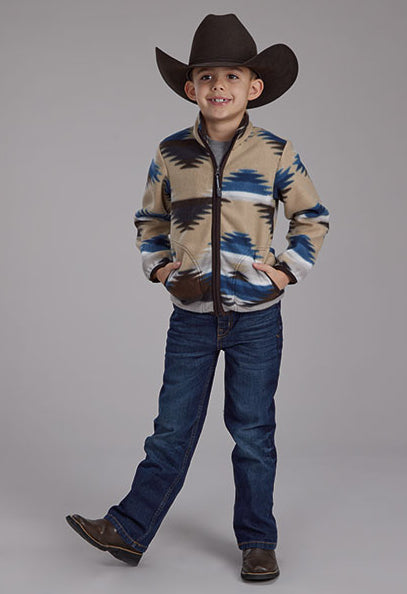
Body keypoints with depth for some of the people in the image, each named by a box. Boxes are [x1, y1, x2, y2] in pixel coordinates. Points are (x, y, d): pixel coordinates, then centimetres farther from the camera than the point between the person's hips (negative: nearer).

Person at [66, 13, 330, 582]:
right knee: (172, 430, 7)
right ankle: (130, 530, 16)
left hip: (257, 317, -1)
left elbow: (312, 218, 8)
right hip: (191, 315, 2)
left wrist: (288, 269, -3)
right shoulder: (171, 154, 2)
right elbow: (150, 220, 17)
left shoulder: (276, 152, -2)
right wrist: (158, 266, 3)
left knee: (253, 433, 7)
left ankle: (257, 542, 20)